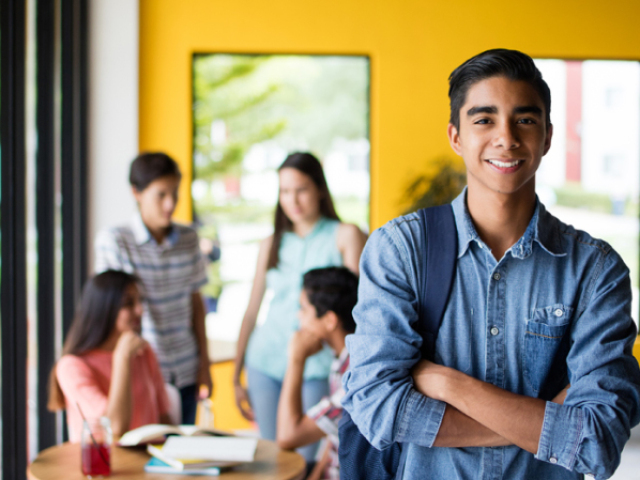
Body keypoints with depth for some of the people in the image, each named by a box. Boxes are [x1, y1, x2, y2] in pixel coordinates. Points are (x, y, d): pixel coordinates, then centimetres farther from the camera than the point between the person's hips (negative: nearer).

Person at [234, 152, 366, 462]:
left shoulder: (345, 235, 0)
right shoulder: (271, 244, 10)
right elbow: (251, 313, 13)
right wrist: (236, 378, 14)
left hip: (316, 367, -3)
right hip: (266, 364, 3)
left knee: (305, 460, -5)